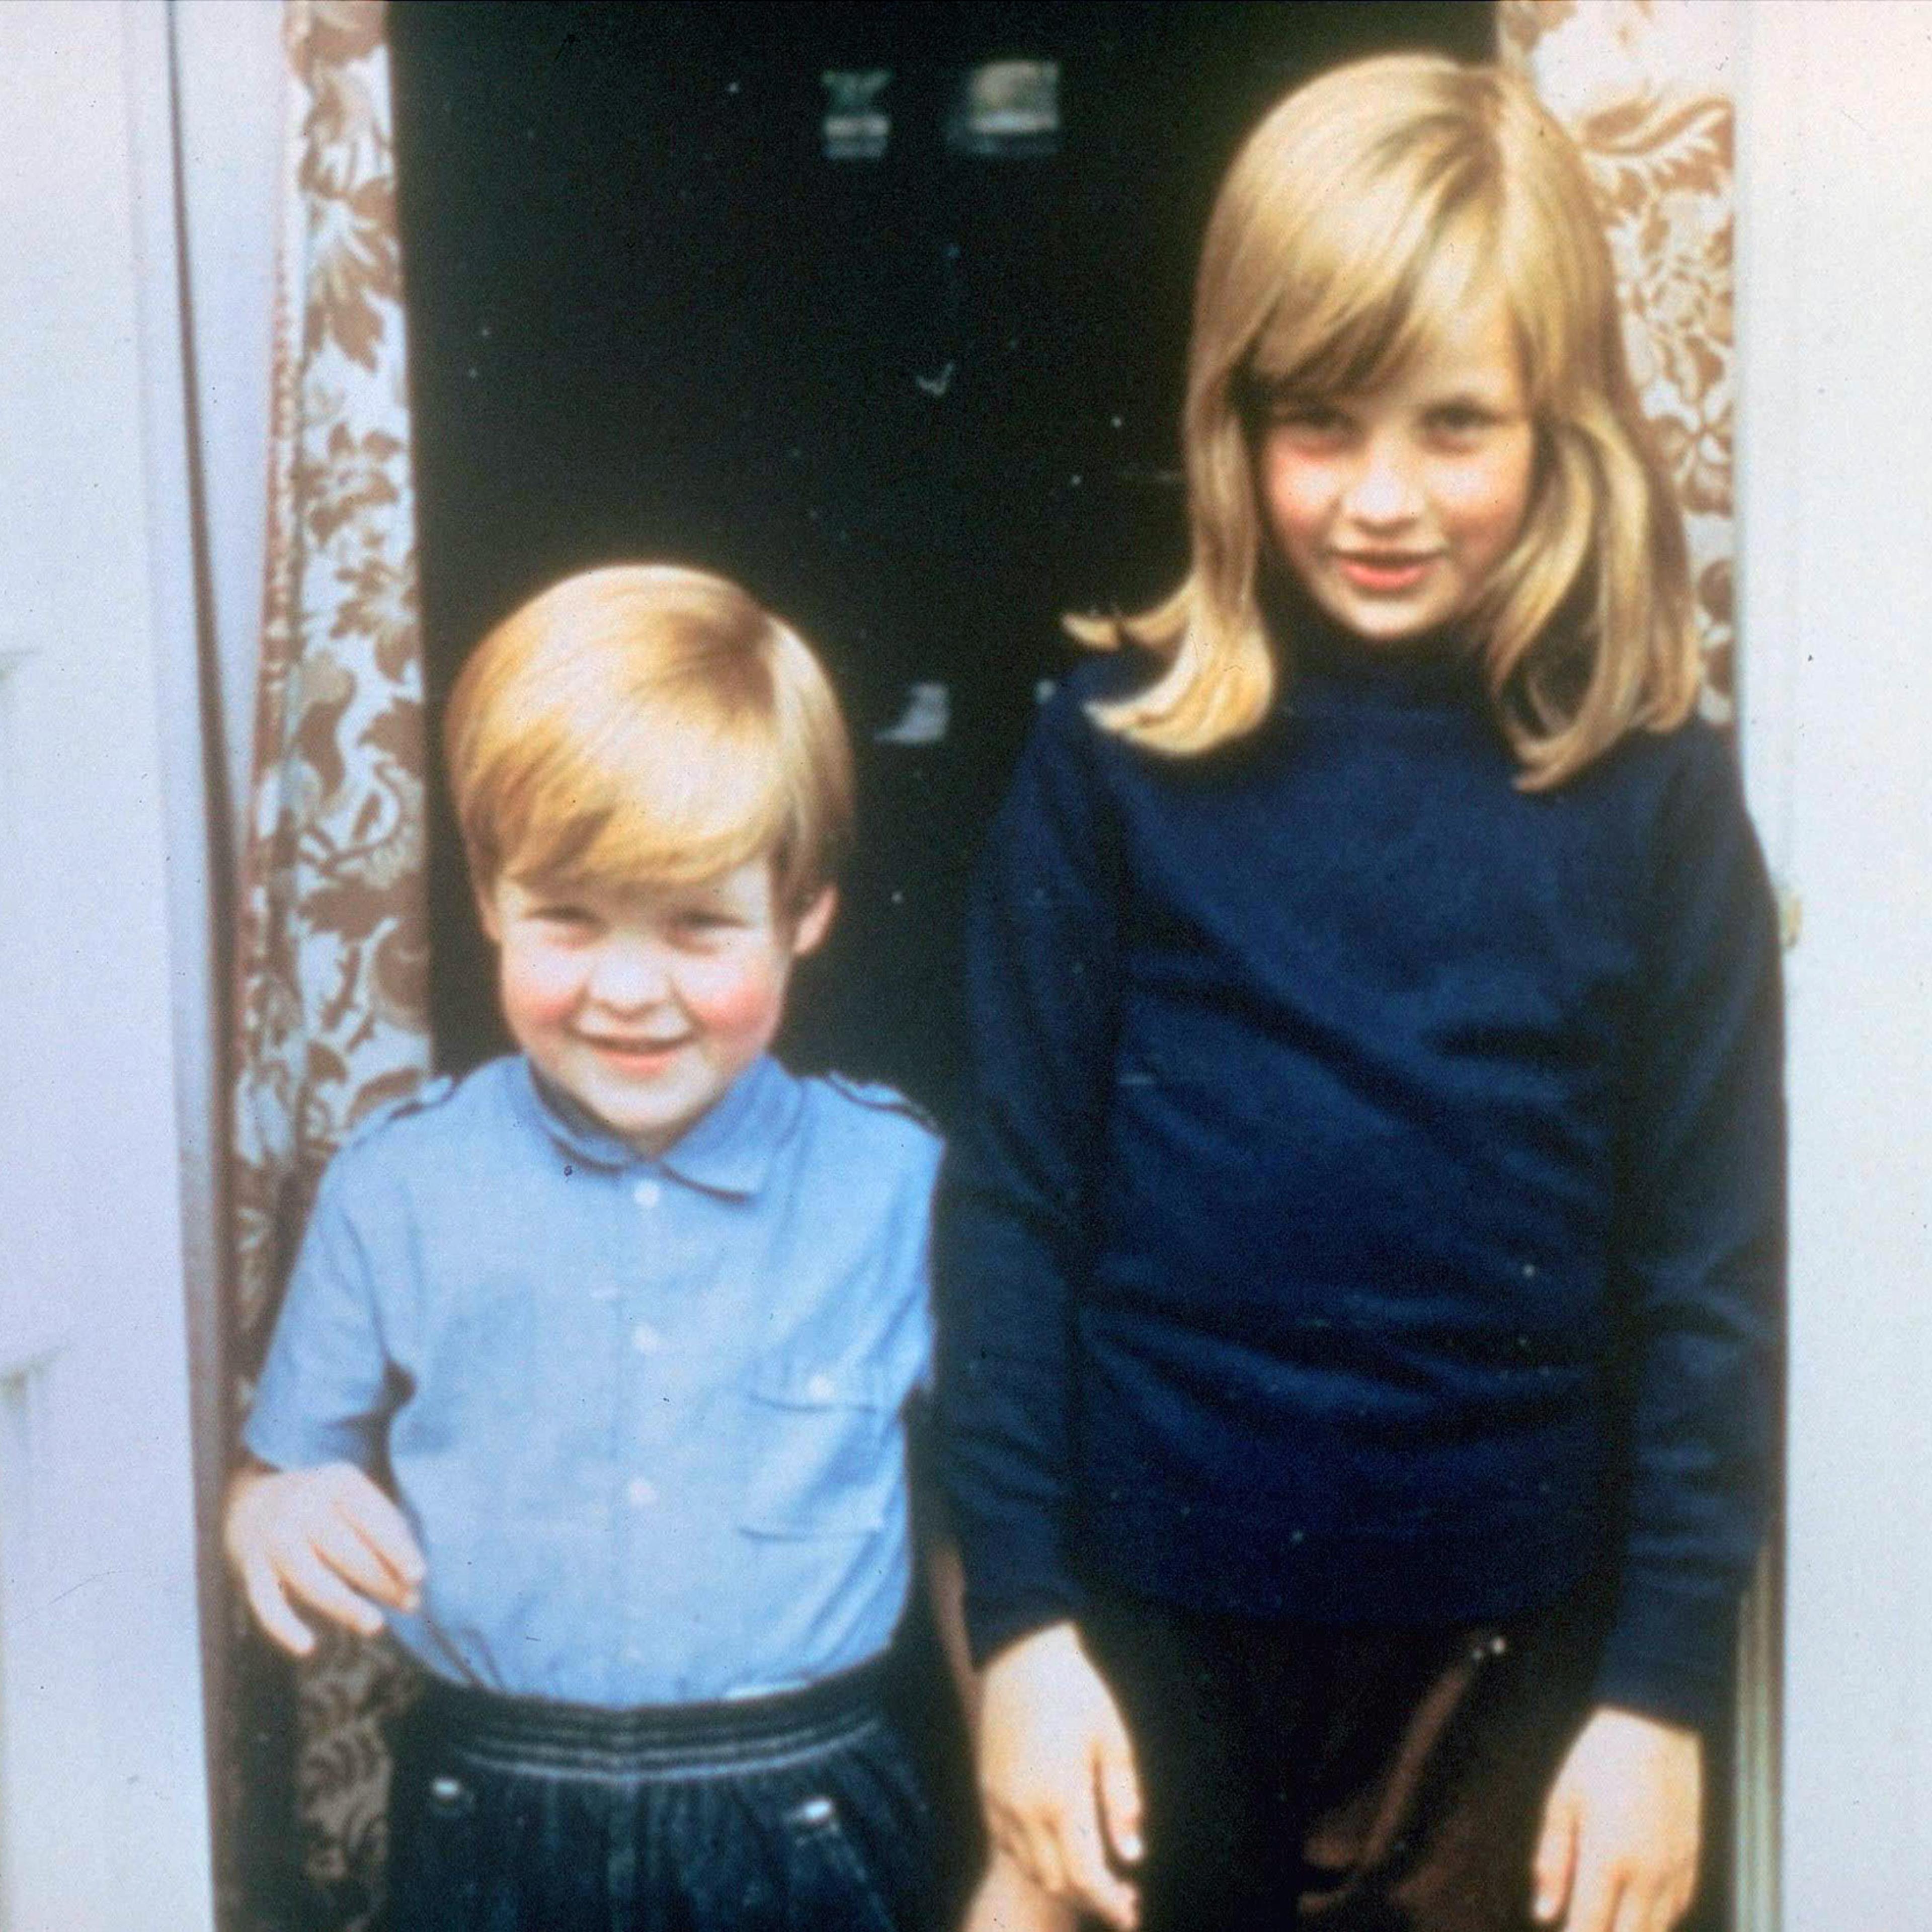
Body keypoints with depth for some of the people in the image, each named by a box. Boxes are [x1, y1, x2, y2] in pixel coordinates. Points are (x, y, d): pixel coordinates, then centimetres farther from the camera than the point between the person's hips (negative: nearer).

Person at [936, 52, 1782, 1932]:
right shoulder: (1117, 756, -6)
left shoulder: (1649, 793, -4)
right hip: (1147, 1629, 0)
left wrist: (1665, 1688, -3)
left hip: (1505, 1644, 1)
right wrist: (1017, 1619, -6)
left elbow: (1711, 1271, -2)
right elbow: (1011, 1198, -3)